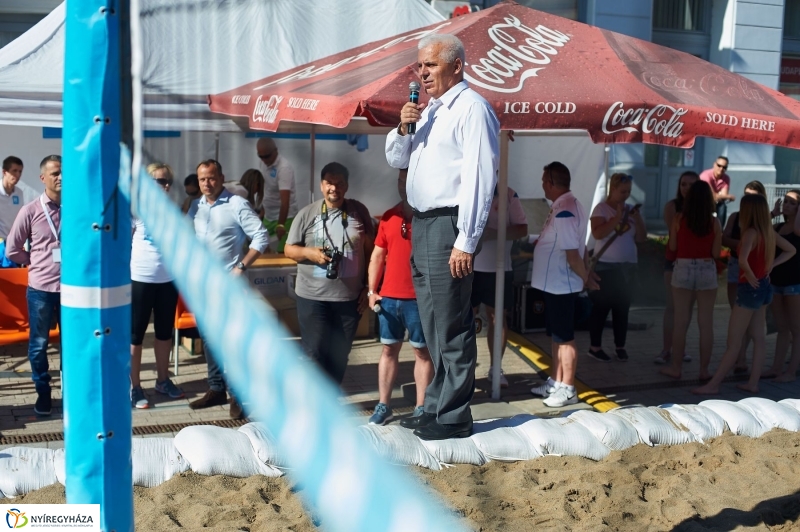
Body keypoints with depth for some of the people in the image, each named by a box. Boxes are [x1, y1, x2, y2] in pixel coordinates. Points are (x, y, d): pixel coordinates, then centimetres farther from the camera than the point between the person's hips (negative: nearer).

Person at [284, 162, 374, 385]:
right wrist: (309, 252, -15)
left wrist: (367, 287, 6)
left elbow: (370, 250, 10)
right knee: (315, 354, -4)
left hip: (350, 297, 2)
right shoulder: (307, 214, 1)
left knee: (339, 355, 10)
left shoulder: (359, 211, 5)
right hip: (313, 297, -2)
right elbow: (289, 250, 5)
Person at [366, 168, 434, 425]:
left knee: (422, 351, 5)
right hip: (388, 297, 5)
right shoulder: (388, 217, 10)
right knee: (389, 349, 10)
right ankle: (383, 405, 17)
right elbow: (377, 256, 13)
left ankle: (421, 407, 12)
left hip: (419, 298, -4)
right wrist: (372, 291, 6)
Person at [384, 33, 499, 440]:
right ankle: (436, 407, 25)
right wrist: (403, 127, 3)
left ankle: (454, 417, 5)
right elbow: (396, 159, 24)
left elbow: (479, 177, -18)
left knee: (451, 329, -4)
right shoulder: (428, 110, 19)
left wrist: (466, 242, -22)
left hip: (448, 225, -9)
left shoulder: (470, 108, -10)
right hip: (421, 224, 9)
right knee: (433, 328, 15)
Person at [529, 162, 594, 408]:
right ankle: (556, 382, 28)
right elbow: (579, 248, 16)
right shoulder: (568, 206, 11)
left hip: (561, 286, -10)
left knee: (564, 338, 0)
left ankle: (567, 389, 9)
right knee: (557, 336, 17)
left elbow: (573, 254, -23)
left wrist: (586, 278, -10)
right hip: (554, 284, 10)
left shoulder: (564, 212, -23)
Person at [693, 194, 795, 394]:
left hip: (750, 288, -9)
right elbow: (791, 250, 18)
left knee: (733, 342, -4)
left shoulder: (751, 232, -20)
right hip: (763, 287, 9)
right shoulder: (769, 231, 4)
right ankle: (753, 383, 19)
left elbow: (743, 259, -38)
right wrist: (771, 265, 6)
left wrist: (750, 276, -20)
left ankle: (713, 384, 1)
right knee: (758, 338, 12)